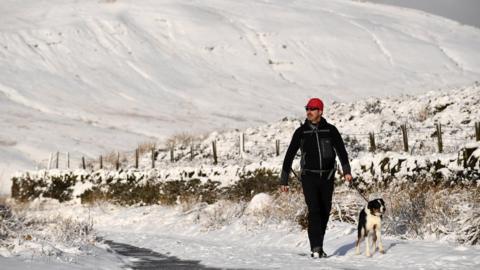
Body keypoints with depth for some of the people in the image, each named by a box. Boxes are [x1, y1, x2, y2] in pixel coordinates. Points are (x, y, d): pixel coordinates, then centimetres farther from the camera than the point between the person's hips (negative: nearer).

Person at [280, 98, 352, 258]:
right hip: (309, 177, -1)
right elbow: (289, 156, 7)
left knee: (325, 212, 6)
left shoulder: (330, 130, 3)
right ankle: (316, 248, -16)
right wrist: (284, 180, 5)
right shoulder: (301, 132, 4)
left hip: (327, 177, 2)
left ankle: (318, 246, 18)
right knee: (314, 211, -14)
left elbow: (341, 150, -3)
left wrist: (346, 170, -20)